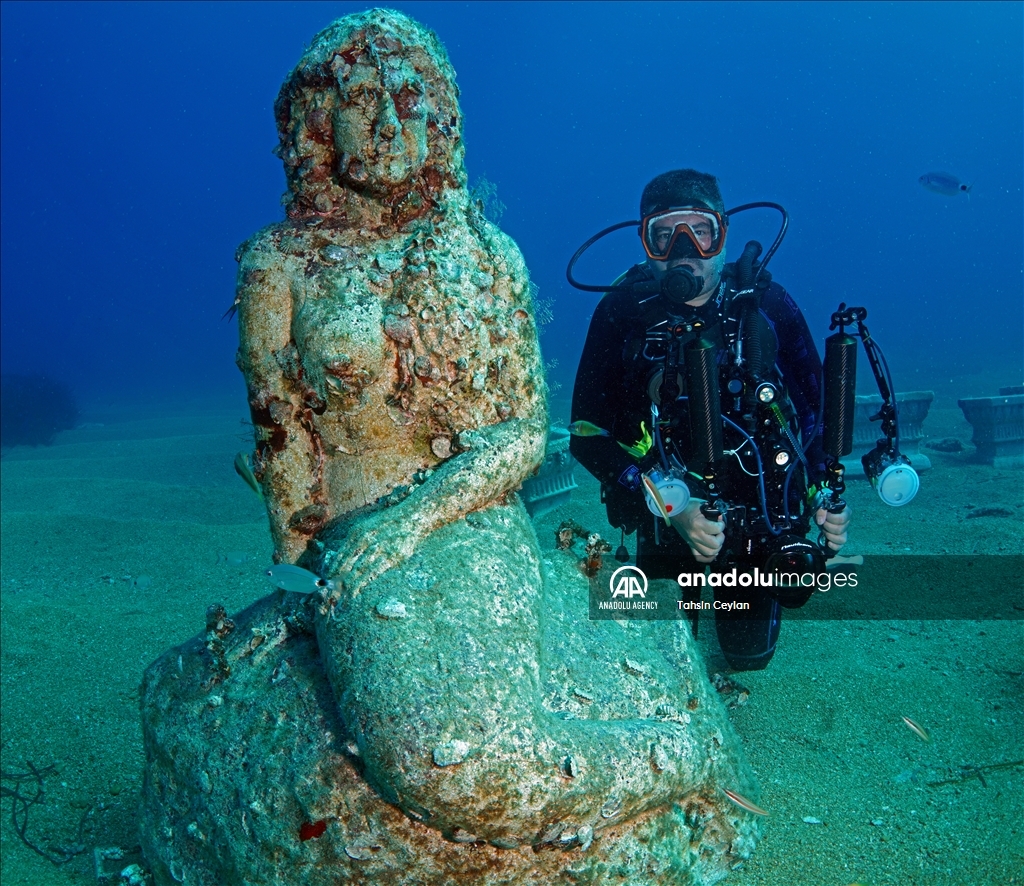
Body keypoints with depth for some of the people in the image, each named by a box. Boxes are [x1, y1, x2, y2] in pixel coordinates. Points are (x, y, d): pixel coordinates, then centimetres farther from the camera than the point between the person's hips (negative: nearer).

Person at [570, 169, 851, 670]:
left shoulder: (767, 305, -12)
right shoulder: (621, 312, -16)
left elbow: (817, 410, -3)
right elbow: (588, 434, -19)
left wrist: (826, 496, -19)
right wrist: (670, 508, -29)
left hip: (759, 510, 1)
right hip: (666, 515, 0)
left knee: (750, 653, 13)